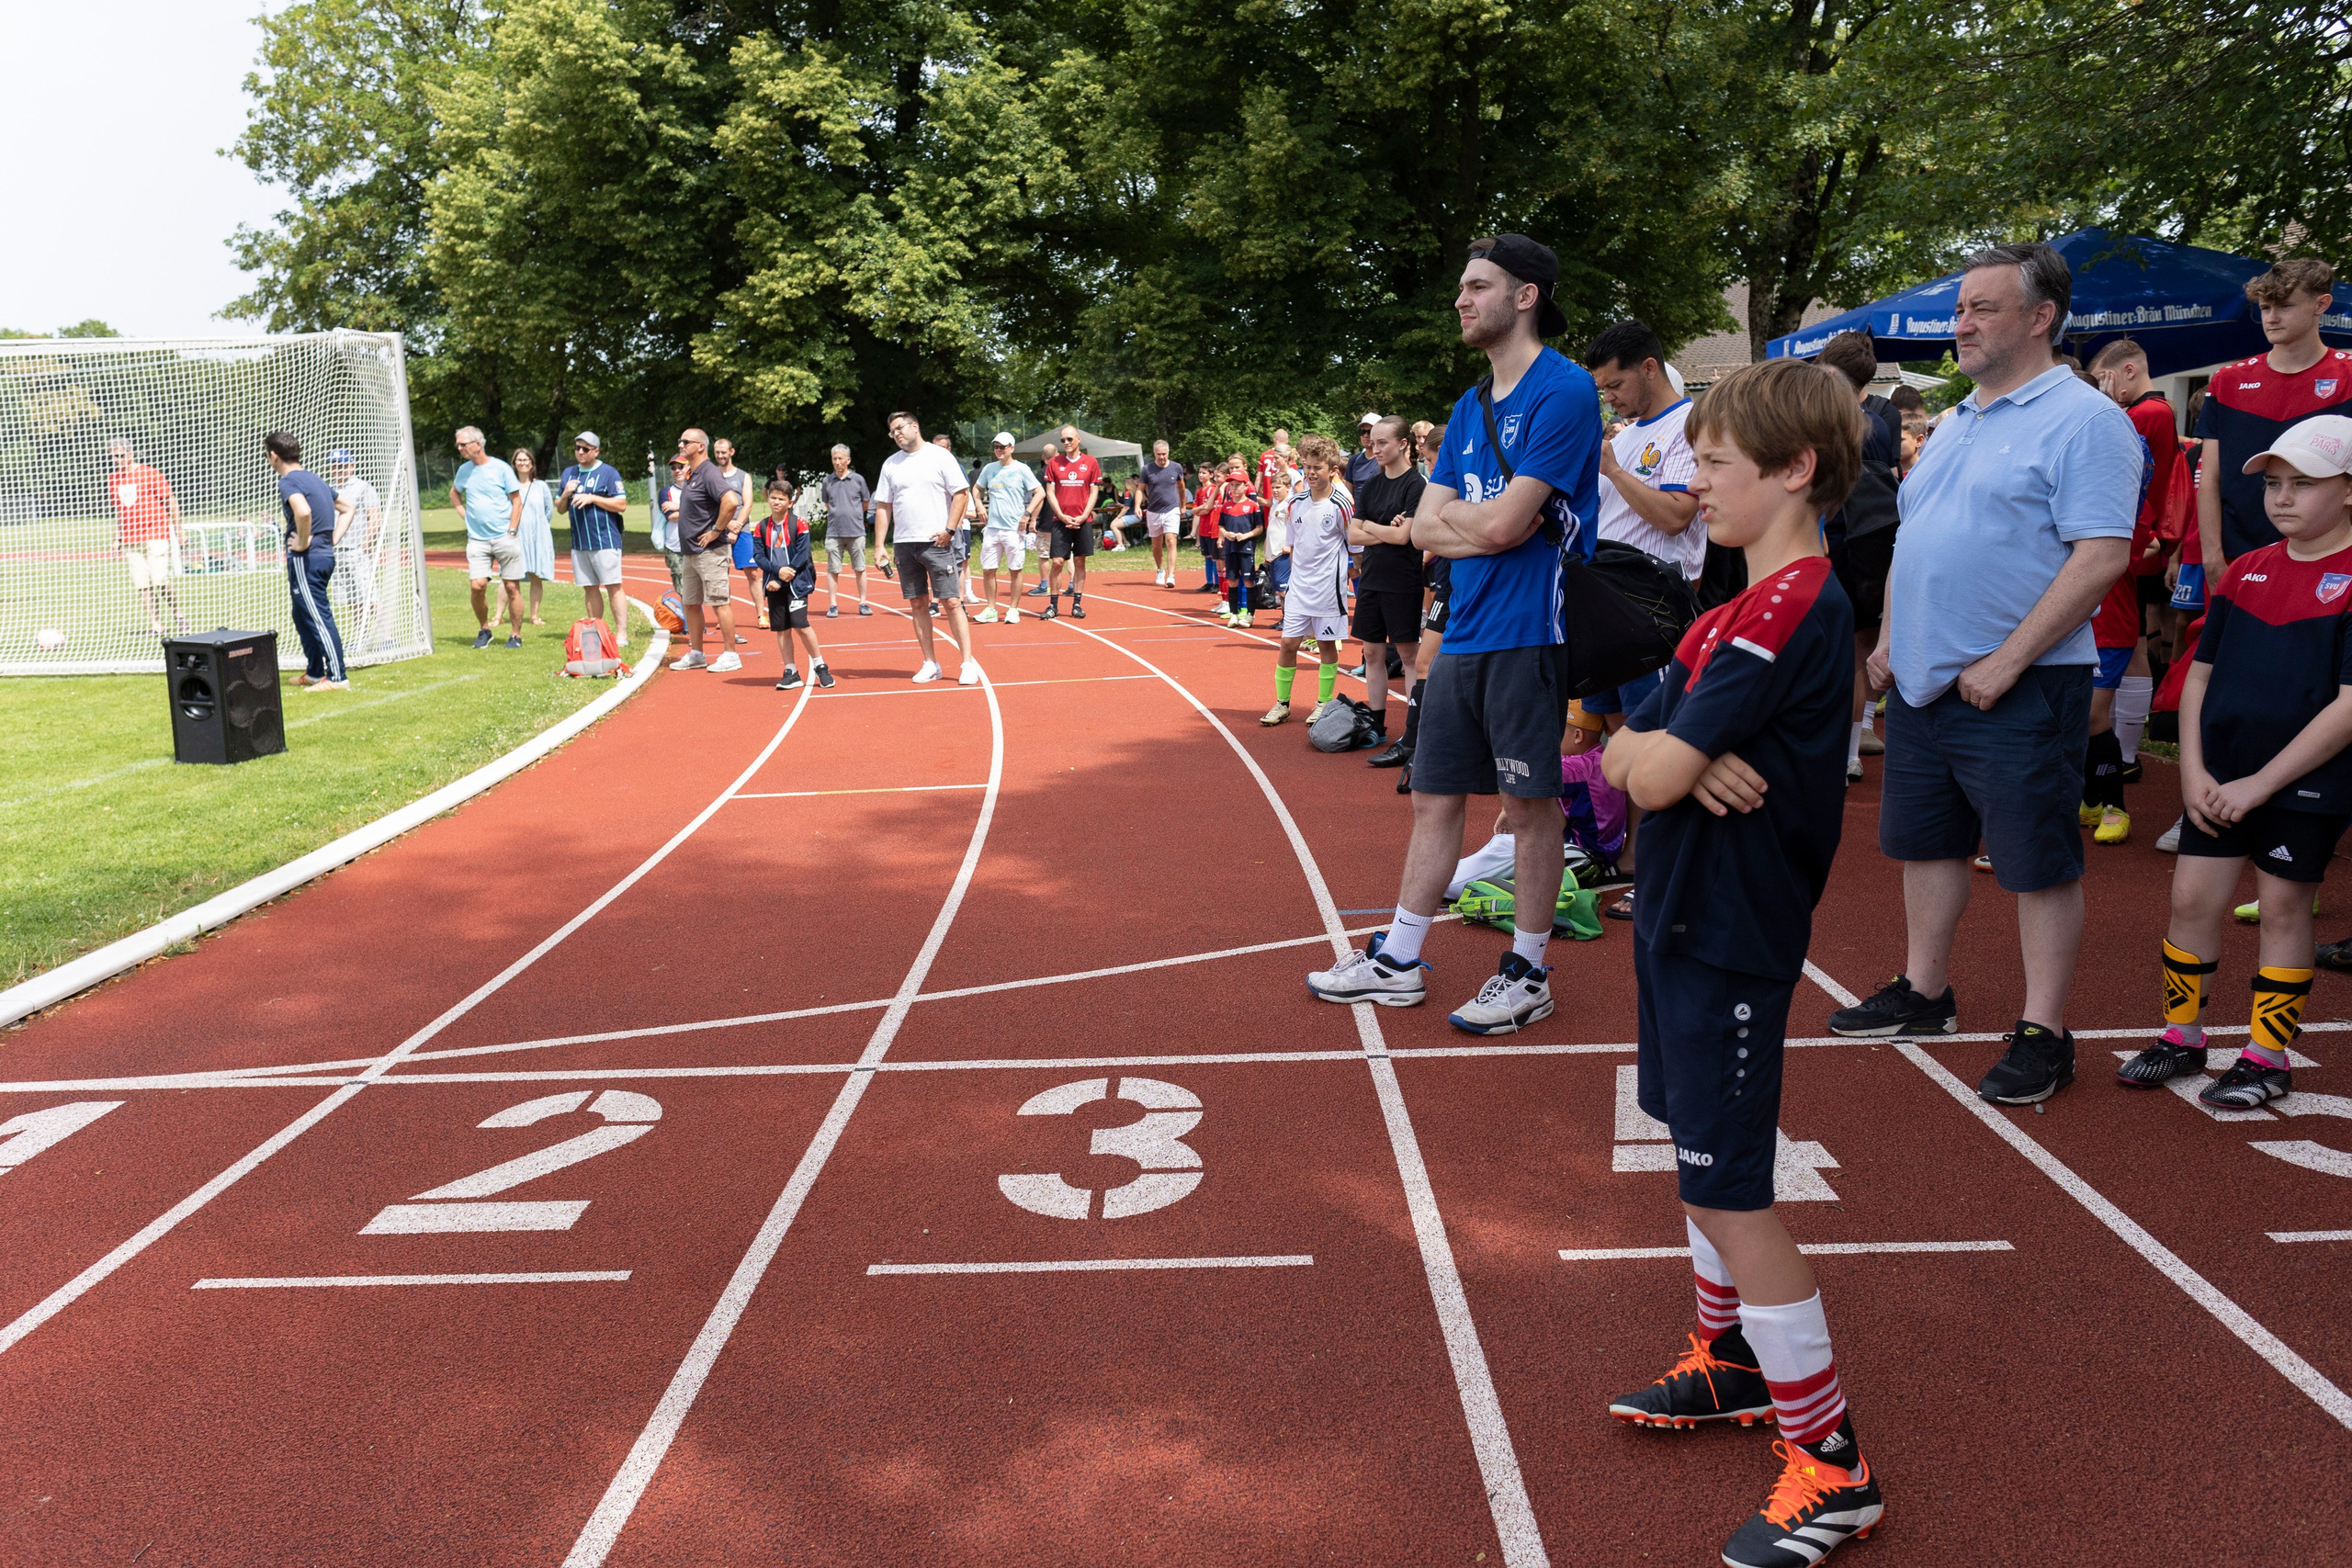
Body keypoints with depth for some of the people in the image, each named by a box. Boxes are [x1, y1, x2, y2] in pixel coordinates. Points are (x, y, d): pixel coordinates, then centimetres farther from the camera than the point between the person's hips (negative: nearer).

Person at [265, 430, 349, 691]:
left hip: (306, 559, -9)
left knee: (319, 618, -7)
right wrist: (333, 538, 15)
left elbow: (303, 512, -33)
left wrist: (303, 542, -19)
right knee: (303, 617, 20)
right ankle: (314, 673, 26)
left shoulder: (288, 481, -12)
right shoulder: (314, 478, 16)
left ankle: (338, 678, -7)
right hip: (326, 555, 9)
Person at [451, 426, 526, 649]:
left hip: (505, 537, -3)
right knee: (478, 586, -7)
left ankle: (516, 635, 9)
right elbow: (454, 493, 28)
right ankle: (484, 630, 12)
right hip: (477, 539, 3)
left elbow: (517, 500, -1)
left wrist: (511, 531, -8)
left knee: (512, 587, -1)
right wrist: (465, 514, 11)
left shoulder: (500, 468, -4)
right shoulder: (464, 470, 9)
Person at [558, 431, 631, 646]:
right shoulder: (568, 474, 15)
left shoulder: (608, 473, -3)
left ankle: (621, 634, -7)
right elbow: (561, 508, 18)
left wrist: (592, 498, -15)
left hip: (605, 541, -6)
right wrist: (566, 494, -2)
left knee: (613, 586, -7)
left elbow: (621, 505, -10)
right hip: (579, 542, 6)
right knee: (589, 588, 8)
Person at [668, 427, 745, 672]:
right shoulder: (690, 475, 16)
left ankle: (730, 655, -1)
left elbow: (731, 501, -29)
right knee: (691, 603, 12)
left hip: (710, 551, -10)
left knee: (720, 602, -6)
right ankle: (695, 655, 21)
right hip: (689, 551, 10)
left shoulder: (709, 473, -14)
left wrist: (717, 531, -22)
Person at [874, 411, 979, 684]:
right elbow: (883, 507, 11)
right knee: (918, 604, 7)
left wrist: (949, 530, -12)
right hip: (904, 544, 5)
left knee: (951, 602, -7)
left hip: (936, 541, -4)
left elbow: (962, 494, -4)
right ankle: (930, 664, 14)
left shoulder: (939, 456, -1)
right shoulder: (890, 464, 11)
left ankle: (968, 664, -3)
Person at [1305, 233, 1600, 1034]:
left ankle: (1527, 973, 15)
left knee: (1530, 803, 2)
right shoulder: (1469, 408, 16)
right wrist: (1488, 523, -7)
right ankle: (1397, 961, 22)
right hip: (1462, 631, 8)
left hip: (1526, 631, -8)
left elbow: (1502, 524, -19)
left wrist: (1457, 514, 0)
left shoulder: (1564, 391, -10)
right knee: (1435, 797, 12)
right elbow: (1426, 528, 10)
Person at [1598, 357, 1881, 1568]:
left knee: (1730, 1194, -3)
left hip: (1731, 938, -10)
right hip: (1686, 921, 10)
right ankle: (1732, 1363, 40)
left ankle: (1832, 1466, 11)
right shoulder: (1736, 612, 12)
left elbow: (1654, 776, -24)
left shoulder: (1791, 606, -20)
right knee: (1701, 1162, 21)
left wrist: (1669, 754, -3)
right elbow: (1624, 758, 6)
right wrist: (1680, 753, -14)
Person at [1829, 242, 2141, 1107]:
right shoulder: (1956, 422, 16)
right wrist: (1888, 639, 12)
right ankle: (1924, 993, 30)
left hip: (2017, 690, -8)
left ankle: (2043, 1034, 9)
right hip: (1921, 681, 8)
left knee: (2038, 863, 0)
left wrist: (2006, 662, -20)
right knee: (1926, 841, 16)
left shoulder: (2083, 420, -11)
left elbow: (2101, 556, -19)